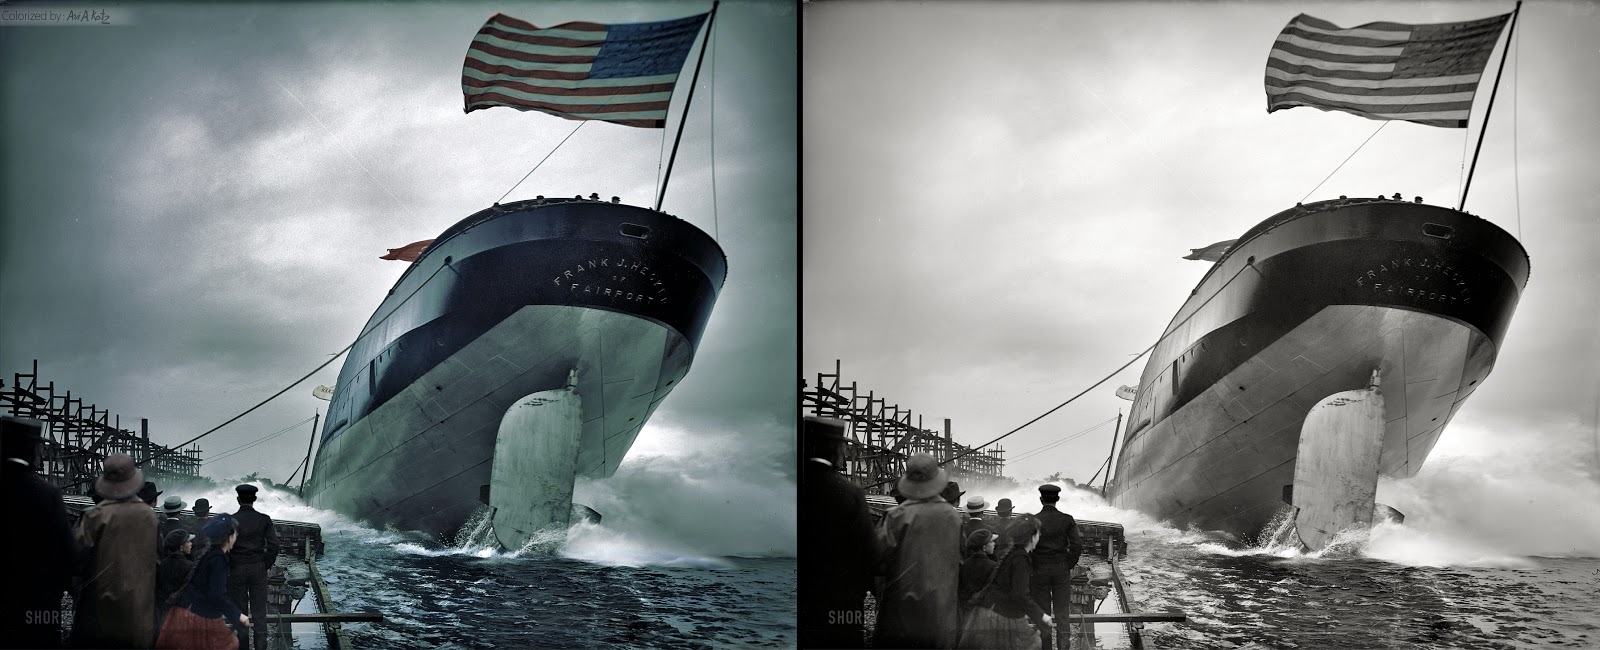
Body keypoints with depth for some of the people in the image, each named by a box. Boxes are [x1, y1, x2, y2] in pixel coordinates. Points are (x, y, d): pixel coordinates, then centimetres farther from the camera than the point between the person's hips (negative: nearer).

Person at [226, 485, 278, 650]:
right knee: (259, 613, 5)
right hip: (258, 569, 1)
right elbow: (273, 545, -7)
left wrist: (227, 568, 2)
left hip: (236, 570, -1)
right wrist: (266, 565, 4)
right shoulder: (264, 520, -3)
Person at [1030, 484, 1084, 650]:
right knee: (1062, 611, 8)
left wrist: (1031, 567, 1)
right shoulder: (1067, 520, -4)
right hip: (1062, 570, 1)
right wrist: (1069, 565, 2)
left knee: (1043, 613, 8)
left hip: (1039, 570, -1)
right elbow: (1077, 545, -9)